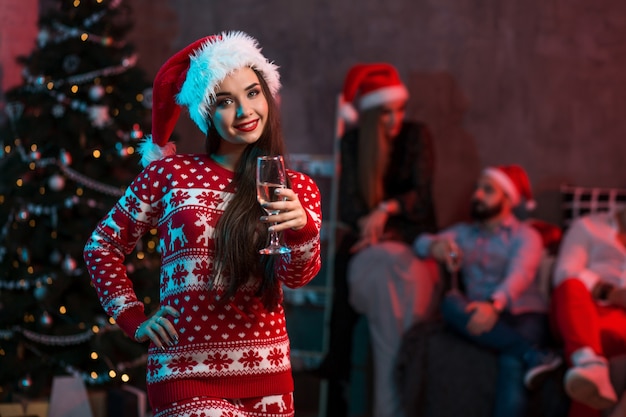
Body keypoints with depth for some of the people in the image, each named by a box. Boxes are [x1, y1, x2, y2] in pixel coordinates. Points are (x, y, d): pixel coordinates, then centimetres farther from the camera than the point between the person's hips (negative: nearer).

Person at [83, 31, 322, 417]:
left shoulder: (298, 189, 5)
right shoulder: (171, 173, 1)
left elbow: (297, 276, -11)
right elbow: (103, 245, 10)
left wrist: (302, 230, -30)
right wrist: (133, 319, 1)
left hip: (268, 375, 3)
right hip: (188, 374, -3)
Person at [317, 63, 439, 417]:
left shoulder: (417, 135, 4)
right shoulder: (352, 142, 6)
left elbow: (422, 197, -2)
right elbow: (349, 204, -2)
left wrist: (387, 208, -20)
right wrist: (369, 224, -22)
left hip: (413, 235, 0)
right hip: (369, 237, 1)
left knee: (399, 268, -35)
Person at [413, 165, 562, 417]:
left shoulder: (525, 236, 9)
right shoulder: (463, 233, 25)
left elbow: (520, 274, -12)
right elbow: (421, 243, 9)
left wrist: (494, 304, -34)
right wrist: (434, 246, -19)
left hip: (522, 314, -3)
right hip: (477, 314, 3)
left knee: (512, 362, -36)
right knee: (450, 302, -31)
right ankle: (532, 355, -38)